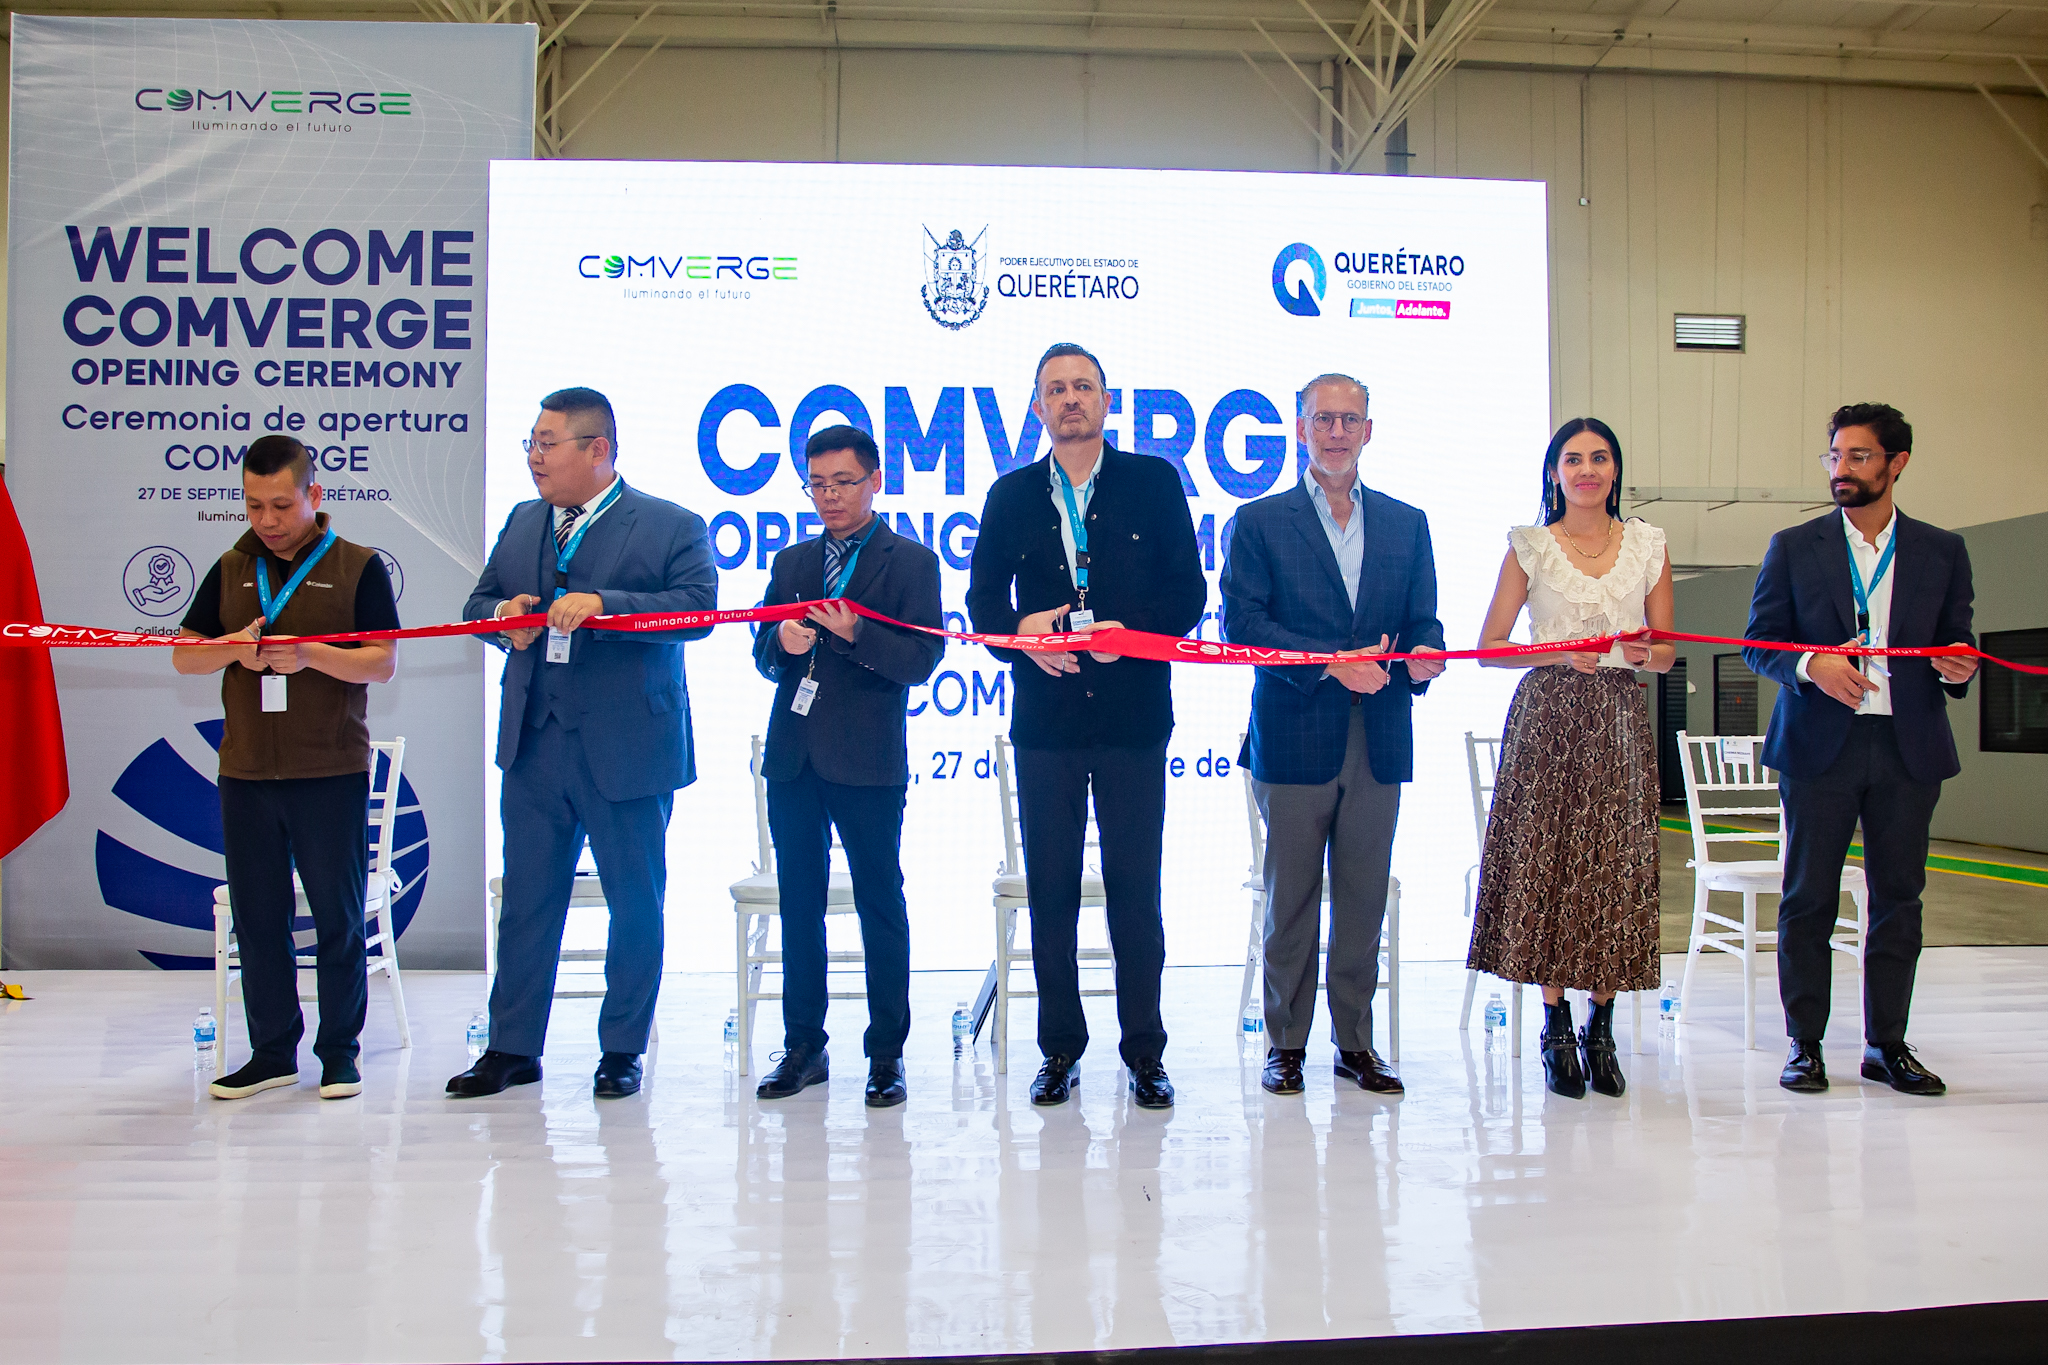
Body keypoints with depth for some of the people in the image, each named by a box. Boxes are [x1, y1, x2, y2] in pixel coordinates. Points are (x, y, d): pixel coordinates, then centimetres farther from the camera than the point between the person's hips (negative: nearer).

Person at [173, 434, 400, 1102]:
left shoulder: (358, 566, 1)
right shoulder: (231, 570, 12)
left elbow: (384, 662, -6)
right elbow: (184, 655, 11)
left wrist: (312, 654, -22)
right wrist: (232, 650, -10)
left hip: (332, 771, -4)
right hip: (245, 771, 4)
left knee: (338, 917, 2)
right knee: (258, 916, 9)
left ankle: (339, 1052, 14)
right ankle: (272, 1052, 21)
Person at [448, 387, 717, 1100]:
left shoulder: (672, 527, -4)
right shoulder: (521, 524, 15)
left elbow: (698, 607, -17)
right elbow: (478, 602, 19)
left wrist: (603, 604, -27)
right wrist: (503, 614, -5)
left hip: (626, 752, -5)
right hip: (533, 747, 5)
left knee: (635, 906, 6)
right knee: (526, 899, 10)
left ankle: (622, 1051, 21)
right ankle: (513, 1048, 22)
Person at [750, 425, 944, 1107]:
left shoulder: (912, 562, 1)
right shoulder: (791, 562, 17)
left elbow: (920, 661, -8)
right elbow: (763, 655, 15)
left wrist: (855, 634, -22)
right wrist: (783, 643, -8)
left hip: (868, 762, -5)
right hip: (793, 757, 5)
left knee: (880, 906, 1)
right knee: (799, 904, 10)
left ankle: (887, 1054, 9)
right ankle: (804, 1046, 20)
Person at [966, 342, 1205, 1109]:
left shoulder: (1154, 483, 6)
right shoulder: (1011, 496, 11)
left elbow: (1187, 594, 2)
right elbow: (983, 599, 9)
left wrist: (1131, 632, -15)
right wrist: (1023, 633, -12)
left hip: (1133, 715, -1)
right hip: (1046, 718, 2)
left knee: (1135, 886, 1)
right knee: (1050, 888, 5)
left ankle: (1145, 1053, 11)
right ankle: (1060, 1050, 16)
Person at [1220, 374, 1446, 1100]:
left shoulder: (1407, 523, 14)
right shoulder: (1259, 522, 3)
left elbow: (1423, 620, 12)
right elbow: (1243, 622, -8)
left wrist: (1425, 653, -13)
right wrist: (1332, 663, -18)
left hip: (1380, 742, 3)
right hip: (1295, 740, -3)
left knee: (1364, 899, 8)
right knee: (1291, 898, 5)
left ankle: (1356, 1042, 19)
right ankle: (1286, 1043, 16)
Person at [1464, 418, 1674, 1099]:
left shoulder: (1647, 545, 10)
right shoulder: (1529, 545, 4)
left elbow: (1666, 652, 12)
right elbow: (1489, 647, 1)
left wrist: (1647, 653, -10)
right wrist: (1560, 653, -14)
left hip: (1620, 722, 2)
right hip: (1546, 717, -2)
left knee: (1615, 866, -1)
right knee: (1546, 863, -3)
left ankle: (1601, 1029, 11)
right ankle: (1557, 1029, 8)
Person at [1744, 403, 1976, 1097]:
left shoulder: (1943, 552, 9)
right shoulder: (1793, 547, 5)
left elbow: (1957, 643, 12)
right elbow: (1758, 641, 3)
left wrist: (1958, 666, -12)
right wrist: (1811, 665, -16)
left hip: (1908, 749, 2)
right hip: (1819, 745, -1)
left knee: (1899, 897, 6)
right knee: (1809, 898, 2)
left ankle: (1888, 1045, 18)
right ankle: (1805, 1045, 11)